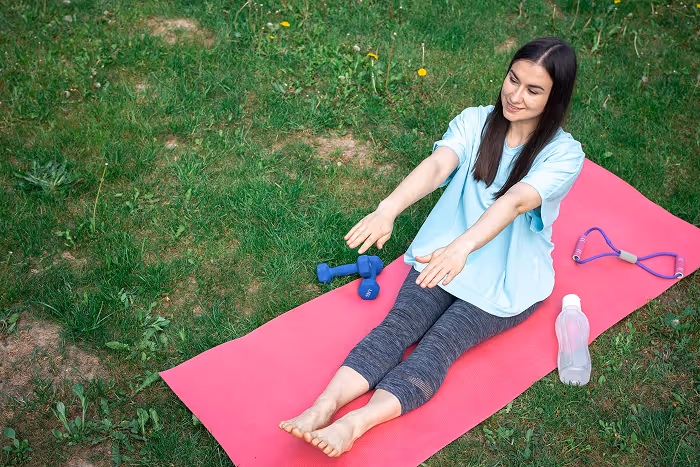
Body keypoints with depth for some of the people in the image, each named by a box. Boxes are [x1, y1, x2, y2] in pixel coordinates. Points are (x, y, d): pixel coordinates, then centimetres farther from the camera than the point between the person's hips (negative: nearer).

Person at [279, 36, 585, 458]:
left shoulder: (564, 154, -14)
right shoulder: (474, 122, -4)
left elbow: (515, 201, -33)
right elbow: (437, 166, -23)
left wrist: (461, 247, -51)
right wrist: (388, 209, -43)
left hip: (506, 284, -3)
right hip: (443, 259, 3)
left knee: (438, 345, -24)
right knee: (398, 325, -20)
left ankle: (354, 425, -39)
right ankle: (323, 407, -34)